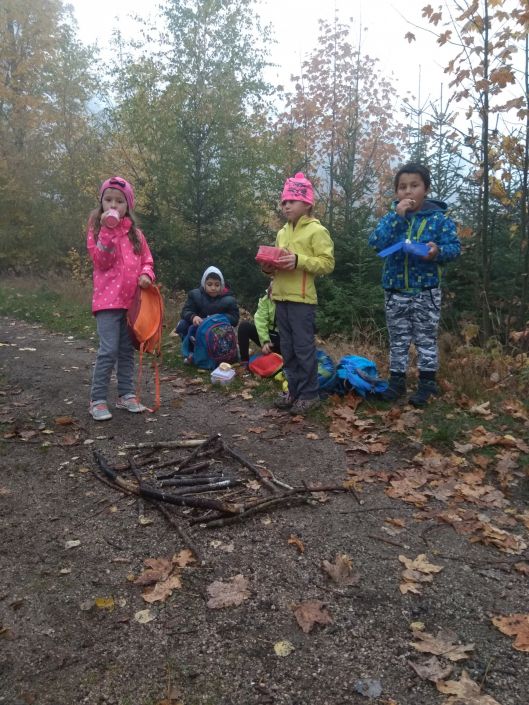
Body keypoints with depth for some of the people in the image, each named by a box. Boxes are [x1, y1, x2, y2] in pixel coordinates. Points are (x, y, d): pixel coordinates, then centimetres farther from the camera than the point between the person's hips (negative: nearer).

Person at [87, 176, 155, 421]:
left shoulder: (135, 232, 12)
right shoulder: (97, 229, -1)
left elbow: (147, 259, 16)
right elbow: (102, 261, -13)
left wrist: (146, 275, -6)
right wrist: (108, 231, -21)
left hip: (132, 299, 5)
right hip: (109, 299, -5)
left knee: (127, 350, 12)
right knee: (109, 350, -11)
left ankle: (126, 394, 22)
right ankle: (97, 400, -1)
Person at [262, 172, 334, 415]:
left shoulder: (317, 230, -6)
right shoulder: (282, 232, 16)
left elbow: (327, 263, -13)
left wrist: (299, 260, -22)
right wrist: (270, 267, 3)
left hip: (302, 298, -7)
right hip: (281, 297, 8)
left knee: (304, 347, -3)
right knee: (288, 348, 12)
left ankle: (309, 393, 8)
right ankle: (294, 390, 22)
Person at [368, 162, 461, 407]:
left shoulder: (439, 218, -4)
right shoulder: (391, 217, 2)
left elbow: (454, 246, -6)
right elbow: (375, 243, -13)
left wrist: (438, 251, -28)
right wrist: (396, 216, -19)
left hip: (426, 290, -2)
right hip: (395, 290, 3)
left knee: (426, 339, 7)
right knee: (398, 340, 12)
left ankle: (427, 383, 19)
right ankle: (397, 381, 24)